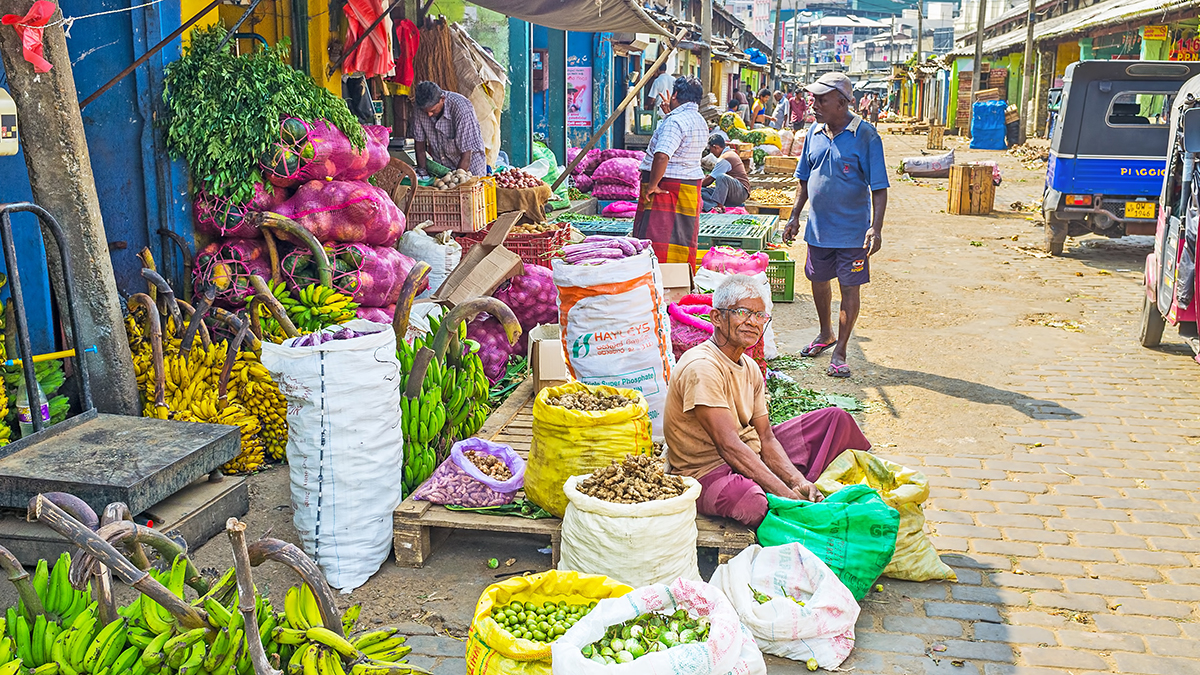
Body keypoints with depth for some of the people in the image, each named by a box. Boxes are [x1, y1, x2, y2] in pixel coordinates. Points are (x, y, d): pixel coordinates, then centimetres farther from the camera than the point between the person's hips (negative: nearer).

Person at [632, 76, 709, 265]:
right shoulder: (701, 122, 12)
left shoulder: (675, 121, -18)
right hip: (691, 187, 9)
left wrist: (652, 185, -21)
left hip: (666, 187, -9)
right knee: (683, 236, 12)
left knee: (657, 235, -6)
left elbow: (661, 156, -29)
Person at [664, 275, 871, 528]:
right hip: (709, 471, -9)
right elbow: (730, 447, -29)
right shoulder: (701, 368, -23)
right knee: (756, 502, -43)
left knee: (836, 419, 12)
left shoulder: (750, 368, 7)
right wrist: (786, 495, -33)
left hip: (753, 455, 9)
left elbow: (766, 438, 3)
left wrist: (798, 482, -15)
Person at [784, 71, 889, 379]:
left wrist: (875, 227, -23)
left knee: (849, 288, 1)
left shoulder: (865, 134, -13)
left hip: (852, 229, -6)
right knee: (818, 281, 18)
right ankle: (826, 334, 40)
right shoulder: (815, 132, 4)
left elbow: (879, 187, -14)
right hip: (818, 226, 6)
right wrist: (795, 216, 11)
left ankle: (839, 351, 12)